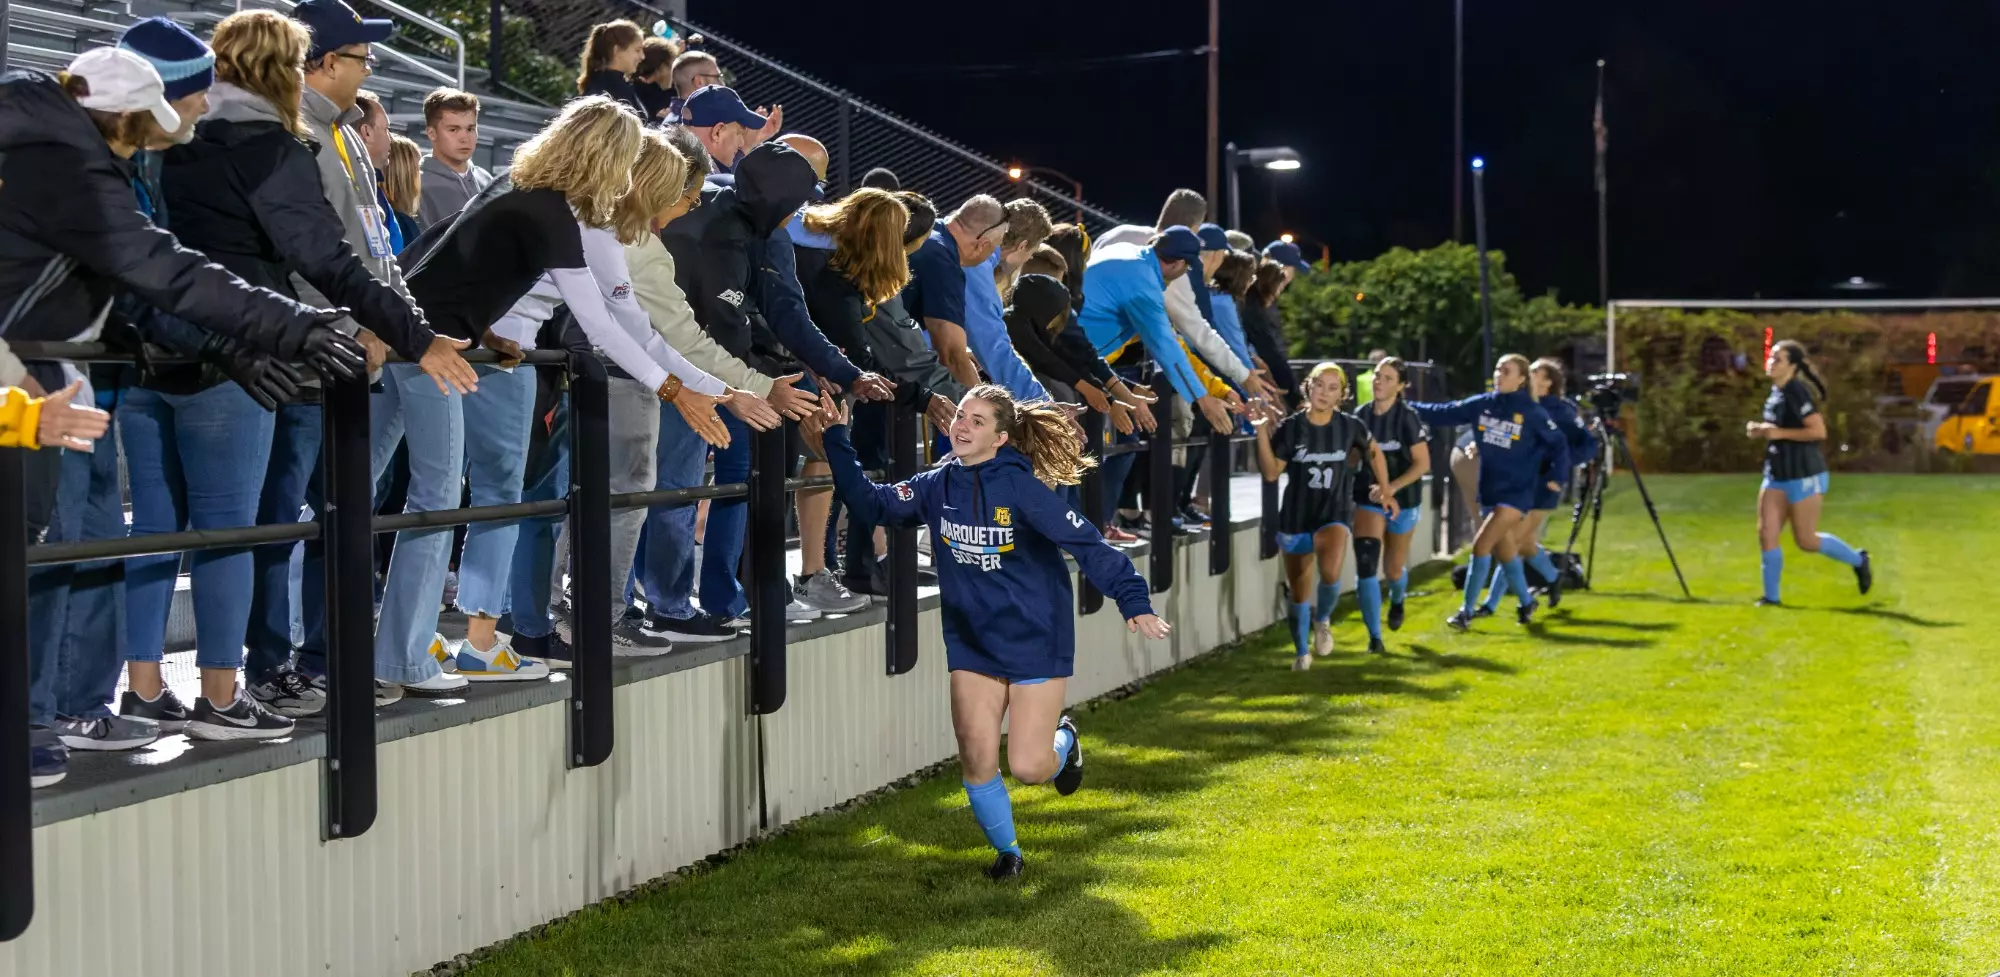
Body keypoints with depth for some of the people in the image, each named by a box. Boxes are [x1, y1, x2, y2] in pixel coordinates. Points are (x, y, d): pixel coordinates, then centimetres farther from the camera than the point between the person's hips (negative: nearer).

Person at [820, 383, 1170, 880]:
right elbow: (871, 502, 5)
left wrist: (1133, 601, -29)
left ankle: (1063, 738, 31)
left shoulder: (1022, 487, -18)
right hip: (972, 643, 4)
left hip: (1035, 641, -4)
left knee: (1028, 767, -6)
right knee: (976, 760, -2)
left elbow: (1086, 543, -21)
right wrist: (837, 438, -3)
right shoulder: (937, 487, -1)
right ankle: (1007, 852, 24)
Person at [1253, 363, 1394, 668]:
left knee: (1330, 574, -28)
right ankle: (1302, 652, 31)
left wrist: (1385, 490, 15)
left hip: (1335, 515, -1)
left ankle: (1322, 619, 4)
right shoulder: (1290, 428, -8)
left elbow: (1374, 452, 14)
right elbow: (1271, 473, -12)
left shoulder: (1351, 426, -5)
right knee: (1298, 592, 10)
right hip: (1295, 518, 1)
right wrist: (1262, 433, -21)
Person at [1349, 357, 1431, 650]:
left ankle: (1397, 601, 51)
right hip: (1368, 500, 2)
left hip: (1403, 501, -2)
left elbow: (1423, 464, -14)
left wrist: (1393, 487, -25)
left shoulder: (1407, 418, -15)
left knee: (1393, 569, 12)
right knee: (1365, 564, -17)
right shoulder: (1361, 416, -4)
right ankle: (1375, 637, -9)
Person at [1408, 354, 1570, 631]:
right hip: (1488, 491, 5)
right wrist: (1406, 406, -8)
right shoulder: (1482, 405, 0)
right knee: (1504, 551, 15)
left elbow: (1558, 445, -2)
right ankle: (1526, 603, 35)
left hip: (1516, 493, -5)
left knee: (1481, 545, -14)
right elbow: (1443, 413, -1)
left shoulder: (1532, 413, -10)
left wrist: (1555, 477, -5)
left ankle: (1467, 612, -7)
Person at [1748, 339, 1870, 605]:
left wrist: (1779, 433, -24)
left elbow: (1819, 431, -24)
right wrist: (1761, 431, 4)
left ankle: (1858, 560, 26)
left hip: (1804, 476, -8)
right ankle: (1771, 597, 6)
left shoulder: (1796, 392, -18)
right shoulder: (1776, 392, 9)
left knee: (1806, 541, 3)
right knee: (1766, 534, -1)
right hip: (1776, 475, 8)